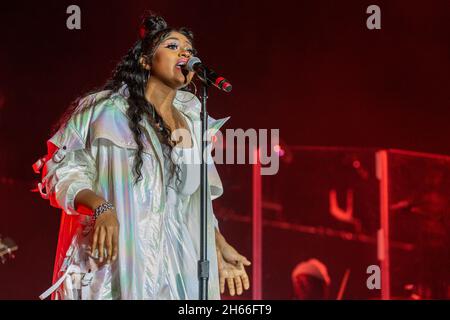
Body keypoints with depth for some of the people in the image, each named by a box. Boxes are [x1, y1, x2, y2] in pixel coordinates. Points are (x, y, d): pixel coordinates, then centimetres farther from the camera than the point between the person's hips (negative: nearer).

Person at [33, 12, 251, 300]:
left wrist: (219, 248, 9)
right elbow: (63, 171, -5)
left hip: (173, 268, 4)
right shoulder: (105, 109, -1)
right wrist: (100, 206, -21)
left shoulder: (190, 126, 13)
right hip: (111, 261, -4)